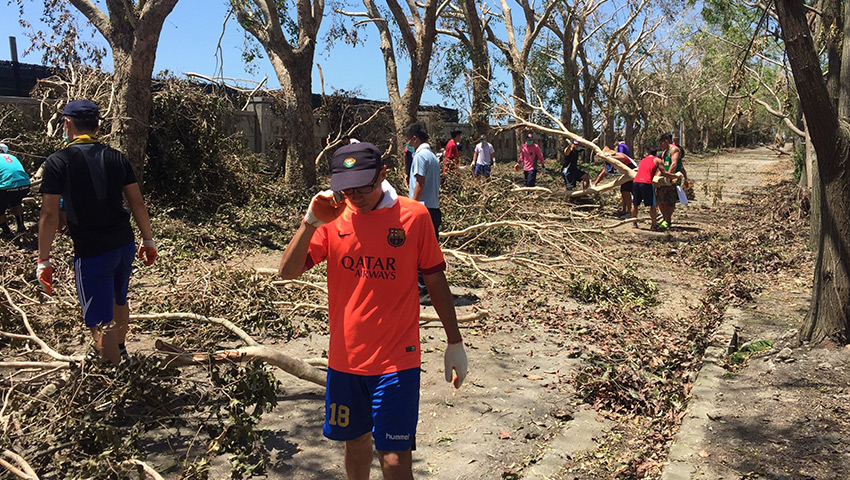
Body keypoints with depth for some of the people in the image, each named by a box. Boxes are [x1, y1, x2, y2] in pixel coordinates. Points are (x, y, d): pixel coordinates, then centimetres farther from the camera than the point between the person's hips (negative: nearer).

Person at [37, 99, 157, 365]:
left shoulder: (58, 162, -10)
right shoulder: (116, 157, 3)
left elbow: (50, 215, -12)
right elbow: (137, 202, 5)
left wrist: (44, 260, -5)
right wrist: (148, 239, 13)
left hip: (91, 253, -6)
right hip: (125, 244, 6)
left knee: (100, 322, 4)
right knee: (119, 300, 28)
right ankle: (120, 352, 48)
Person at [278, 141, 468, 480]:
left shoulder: (414, 216, -8)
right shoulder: (333, 217, -2)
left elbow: (435, 280, 0)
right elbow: (288, 271, -7)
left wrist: (454, 343, 5)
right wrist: (310, 222, -22)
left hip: (396, 360, -3)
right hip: (345, 358, 3)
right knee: (355, 441, 20)